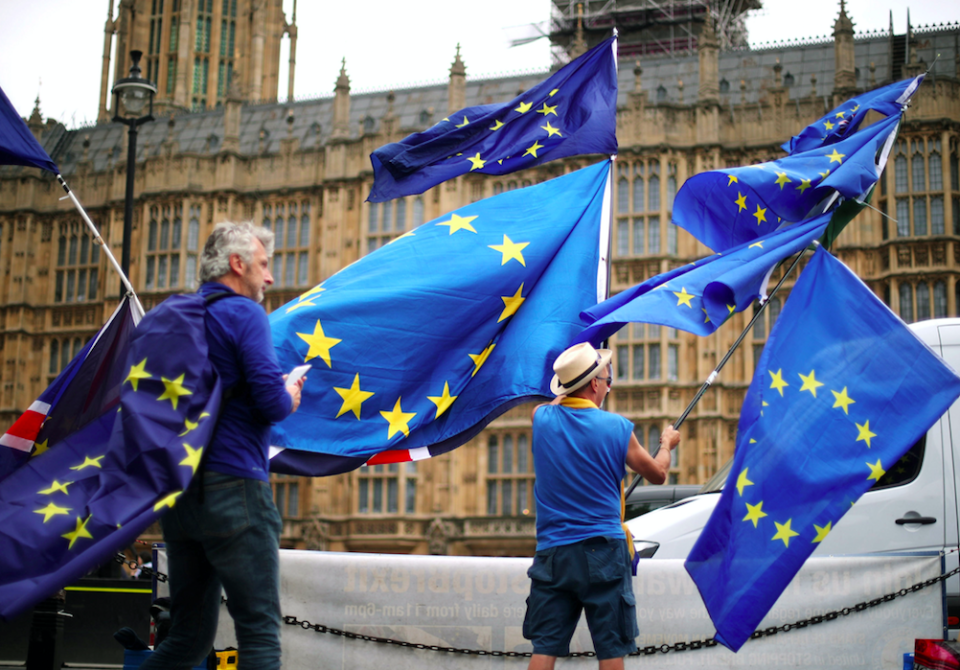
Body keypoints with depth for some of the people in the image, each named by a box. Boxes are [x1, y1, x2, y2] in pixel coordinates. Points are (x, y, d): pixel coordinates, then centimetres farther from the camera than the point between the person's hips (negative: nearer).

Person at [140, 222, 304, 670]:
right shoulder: (244, 314, -7)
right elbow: (273, 404, -18)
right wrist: (290, 397, 6)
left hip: (179, 493, 8)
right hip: (233, 486, -8)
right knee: (260, 632, -2)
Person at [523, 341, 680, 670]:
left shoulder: (542, 418, 0)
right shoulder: (616, 427, -7)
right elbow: (657, 474, 8)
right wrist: (667, 444, 28)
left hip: (551, 552, 3)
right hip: (602, 550, -3)